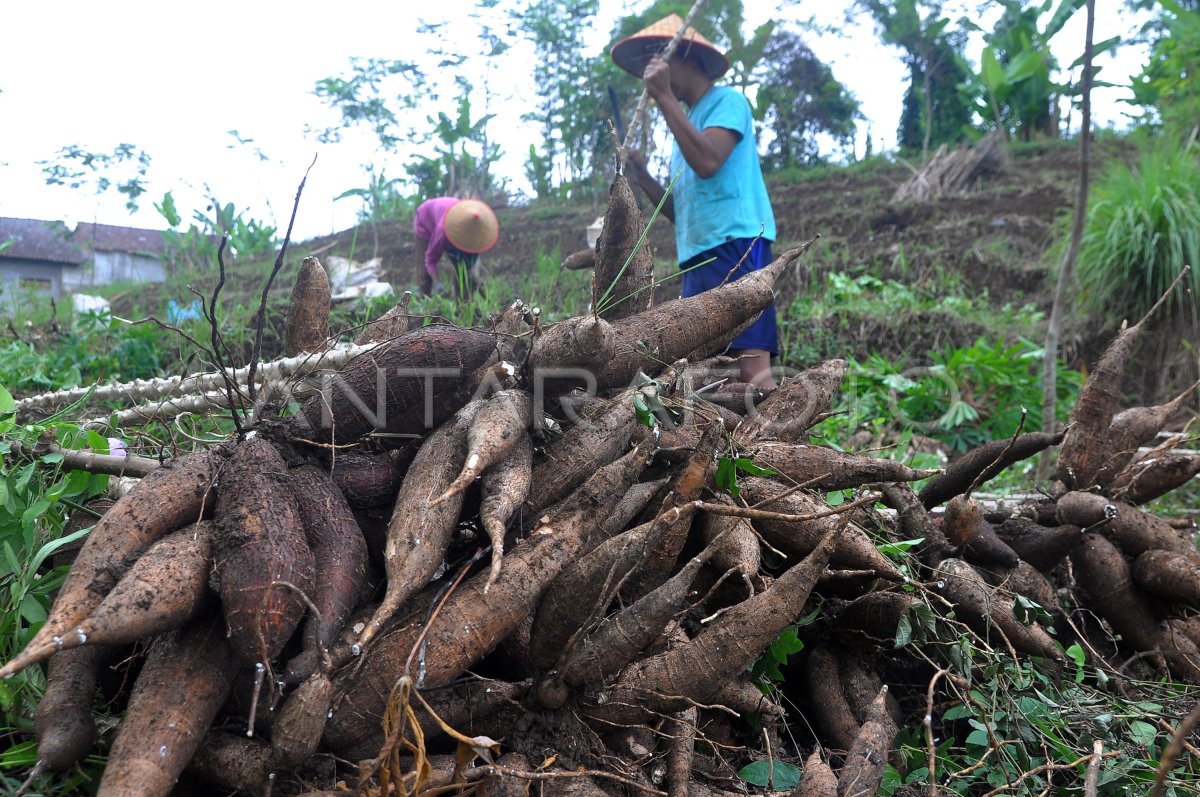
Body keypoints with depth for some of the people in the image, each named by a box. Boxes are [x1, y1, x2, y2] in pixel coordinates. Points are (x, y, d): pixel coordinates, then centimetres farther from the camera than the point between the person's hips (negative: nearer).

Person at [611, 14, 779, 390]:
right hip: (698, 257, 9)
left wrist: (664, 97, -12)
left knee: (752, 367, -19)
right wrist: (641, 177, 11)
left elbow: (707, 162, -18)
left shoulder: (727, 101, 3)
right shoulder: (688, 119, 27)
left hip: (735, 246, -9)